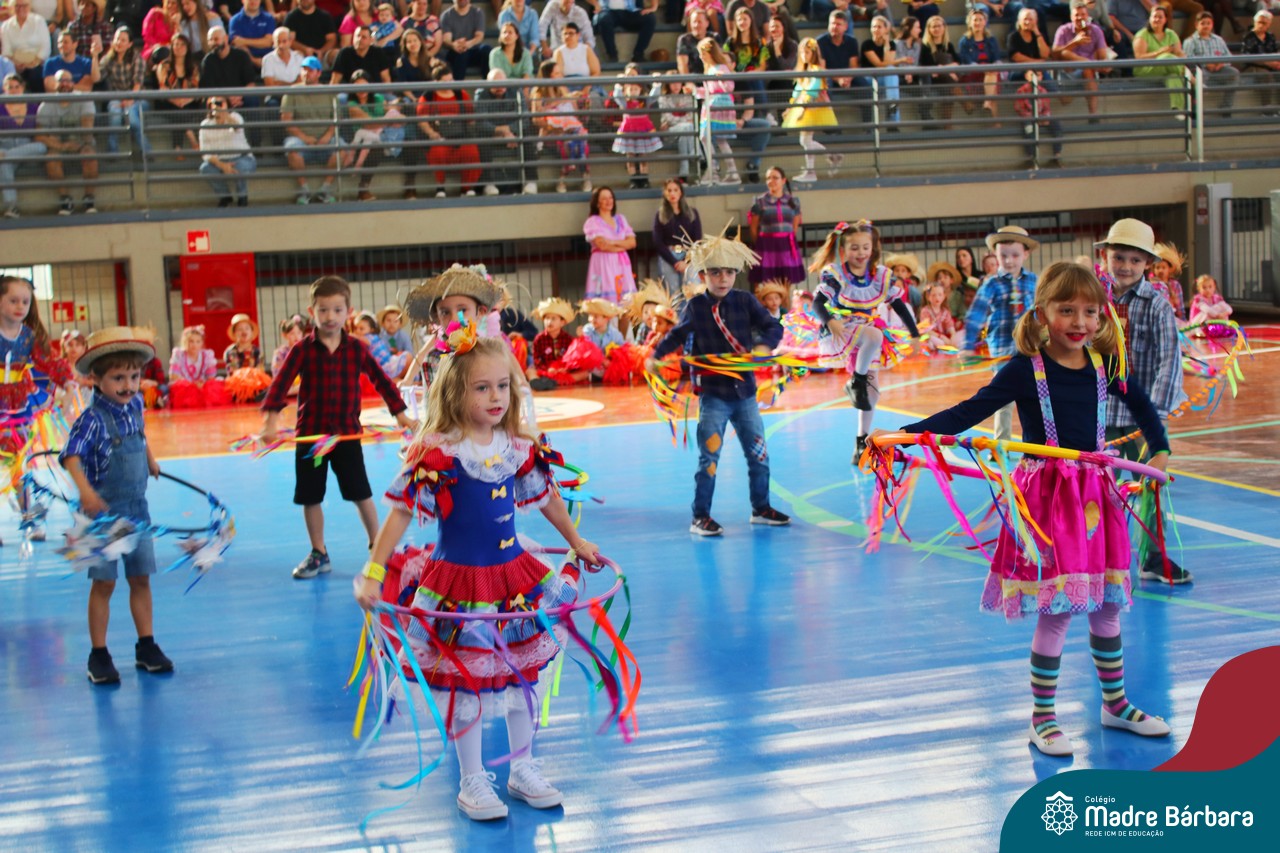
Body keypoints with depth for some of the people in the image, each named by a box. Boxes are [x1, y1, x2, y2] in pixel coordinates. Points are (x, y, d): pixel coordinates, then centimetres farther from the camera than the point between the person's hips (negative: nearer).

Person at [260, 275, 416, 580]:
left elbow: (381, 380, 7)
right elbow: (281, 383, -13)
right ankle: (318, 555, 21)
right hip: (310, 433, 0)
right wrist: (271, 419, -25)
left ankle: (377, 547, 18)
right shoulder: (302, 350, -6)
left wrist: (400, 413, 5)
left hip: (348, 432, 0)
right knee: (310, 497, 7)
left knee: (361, 493, 2)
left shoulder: (357, 349, -2)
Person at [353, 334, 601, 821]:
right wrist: (373, 574, -19)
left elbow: (547, 498, 15)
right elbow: (401, 512, -15)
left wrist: (578, 543, 27)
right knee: (465, 683, 5)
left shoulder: (519, 448, -1)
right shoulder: (437, 453, -17)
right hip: (458, 582, -5)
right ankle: (472, 783, 22)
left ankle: (523, 770, 32)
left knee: (523, 671, 15)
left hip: (515, 576, 5)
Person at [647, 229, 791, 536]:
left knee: (758, 453, 11)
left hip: (744, 391, 3)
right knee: (709, 458, -2)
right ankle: (700, 517, 6)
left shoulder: (744, 301, -1)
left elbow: (773, 326, -2)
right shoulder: (695, 306, -3)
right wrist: (656, 356, -5)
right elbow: (677, 335, 8)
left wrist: (765, 345, -22)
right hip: (712, 393, -3)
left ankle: (761, 508, 27)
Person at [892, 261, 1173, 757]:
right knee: (1056, 610, -5)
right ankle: (1042, 718, 9)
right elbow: (970, 412, -12)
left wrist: (1159, 451, 18)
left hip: (1095, 492, 5)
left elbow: (1140, 405, 25)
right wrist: (908, 433, -22)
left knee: (1107, 604, 13)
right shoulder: (1025, 370, -9)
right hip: (1046, 496, -5)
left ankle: (1116, 704, 31)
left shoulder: (1103, 366, 5)